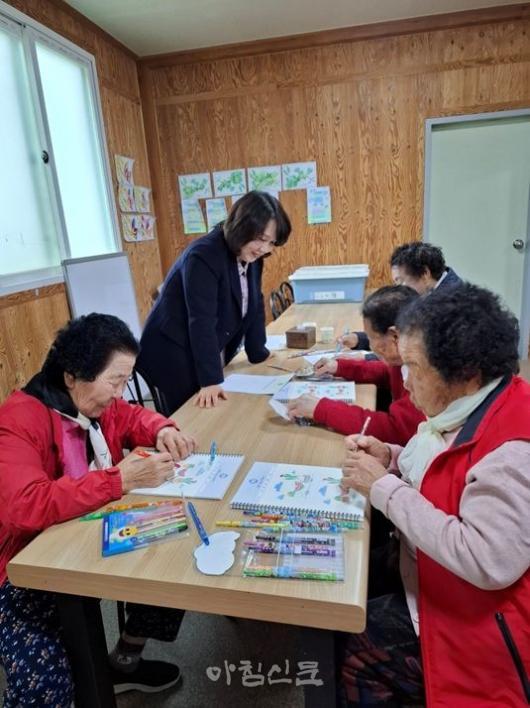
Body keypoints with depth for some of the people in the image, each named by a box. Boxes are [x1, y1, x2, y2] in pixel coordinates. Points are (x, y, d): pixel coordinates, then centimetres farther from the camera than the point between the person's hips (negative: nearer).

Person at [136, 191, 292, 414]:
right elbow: (201, 321, -28)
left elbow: (255, 307, 9)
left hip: (213, 357, 8)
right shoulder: (204, 256, -23)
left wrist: (259, 354, 9)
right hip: (175, 357, -7)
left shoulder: (251, 257, 1)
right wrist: (210, 381, -31)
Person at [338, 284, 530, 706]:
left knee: (342, 656, -5)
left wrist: (385, 488, -28)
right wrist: (395, 460, -5)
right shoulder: (472, 406, -1)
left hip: (481, 629, -8)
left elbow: (486, 562, -36)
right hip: (438, 592, 8)